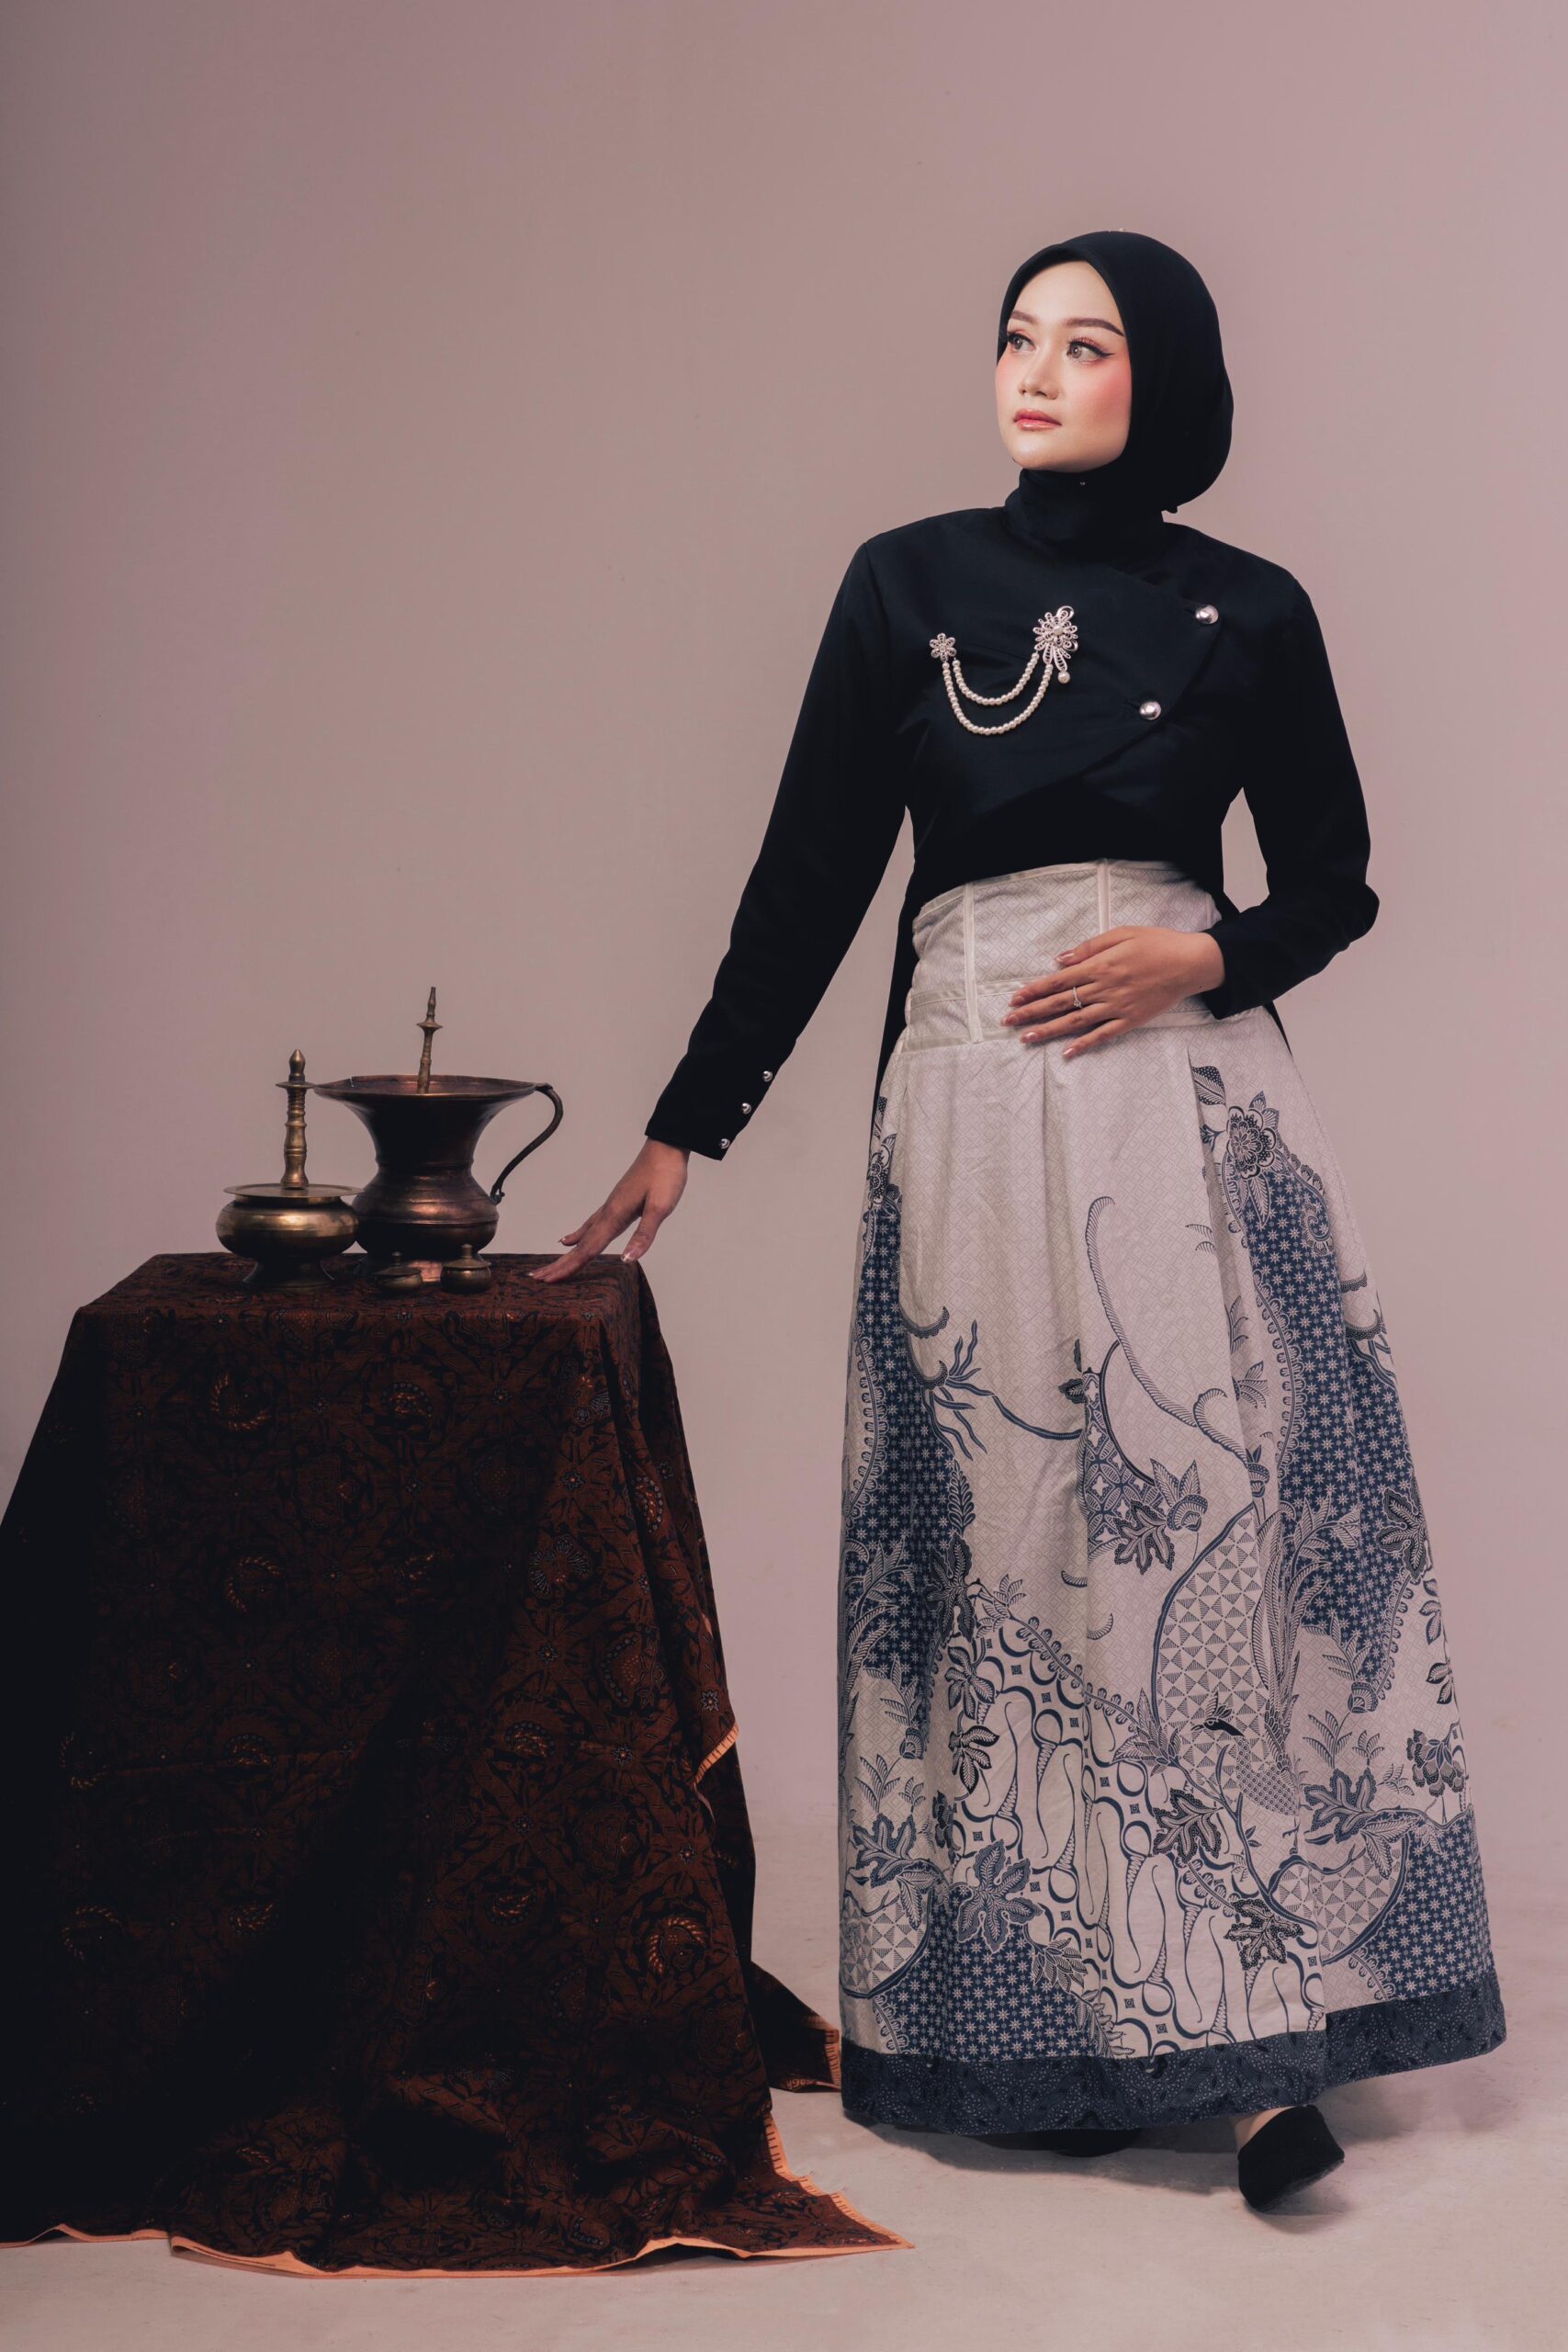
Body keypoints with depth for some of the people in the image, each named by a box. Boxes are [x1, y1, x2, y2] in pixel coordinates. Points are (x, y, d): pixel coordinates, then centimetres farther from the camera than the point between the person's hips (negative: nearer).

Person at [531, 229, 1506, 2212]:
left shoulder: (1247, 610, 7)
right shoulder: (907, 582, 7)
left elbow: (1334, 882, 13)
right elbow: (808, 875, 6)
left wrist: (1204, 956, -9)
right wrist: (682, 1131, 3)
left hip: (1190, 1093, 0)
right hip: (973, 1094, 0)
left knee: (1226, 1510, -4)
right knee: (1004, 1536, 1)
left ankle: (1259, 2028, 2)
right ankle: (1049, 2023, 12)